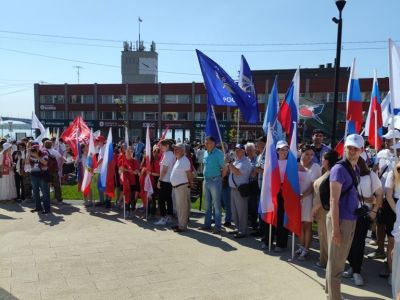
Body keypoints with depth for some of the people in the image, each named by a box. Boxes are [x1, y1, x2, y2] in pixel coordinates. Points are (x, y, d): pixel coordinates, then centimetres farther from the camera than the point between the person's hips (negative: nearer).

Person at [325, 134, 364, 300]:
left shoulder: (355, 169, 9)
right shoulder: (339, 169, -16)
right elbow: (334, 201, -19)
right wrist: (335, 228, -21)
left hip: (351, 220, 9)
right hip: (340, 220, -9)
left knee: (341, 258, 22)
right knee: (336, 261, 3)